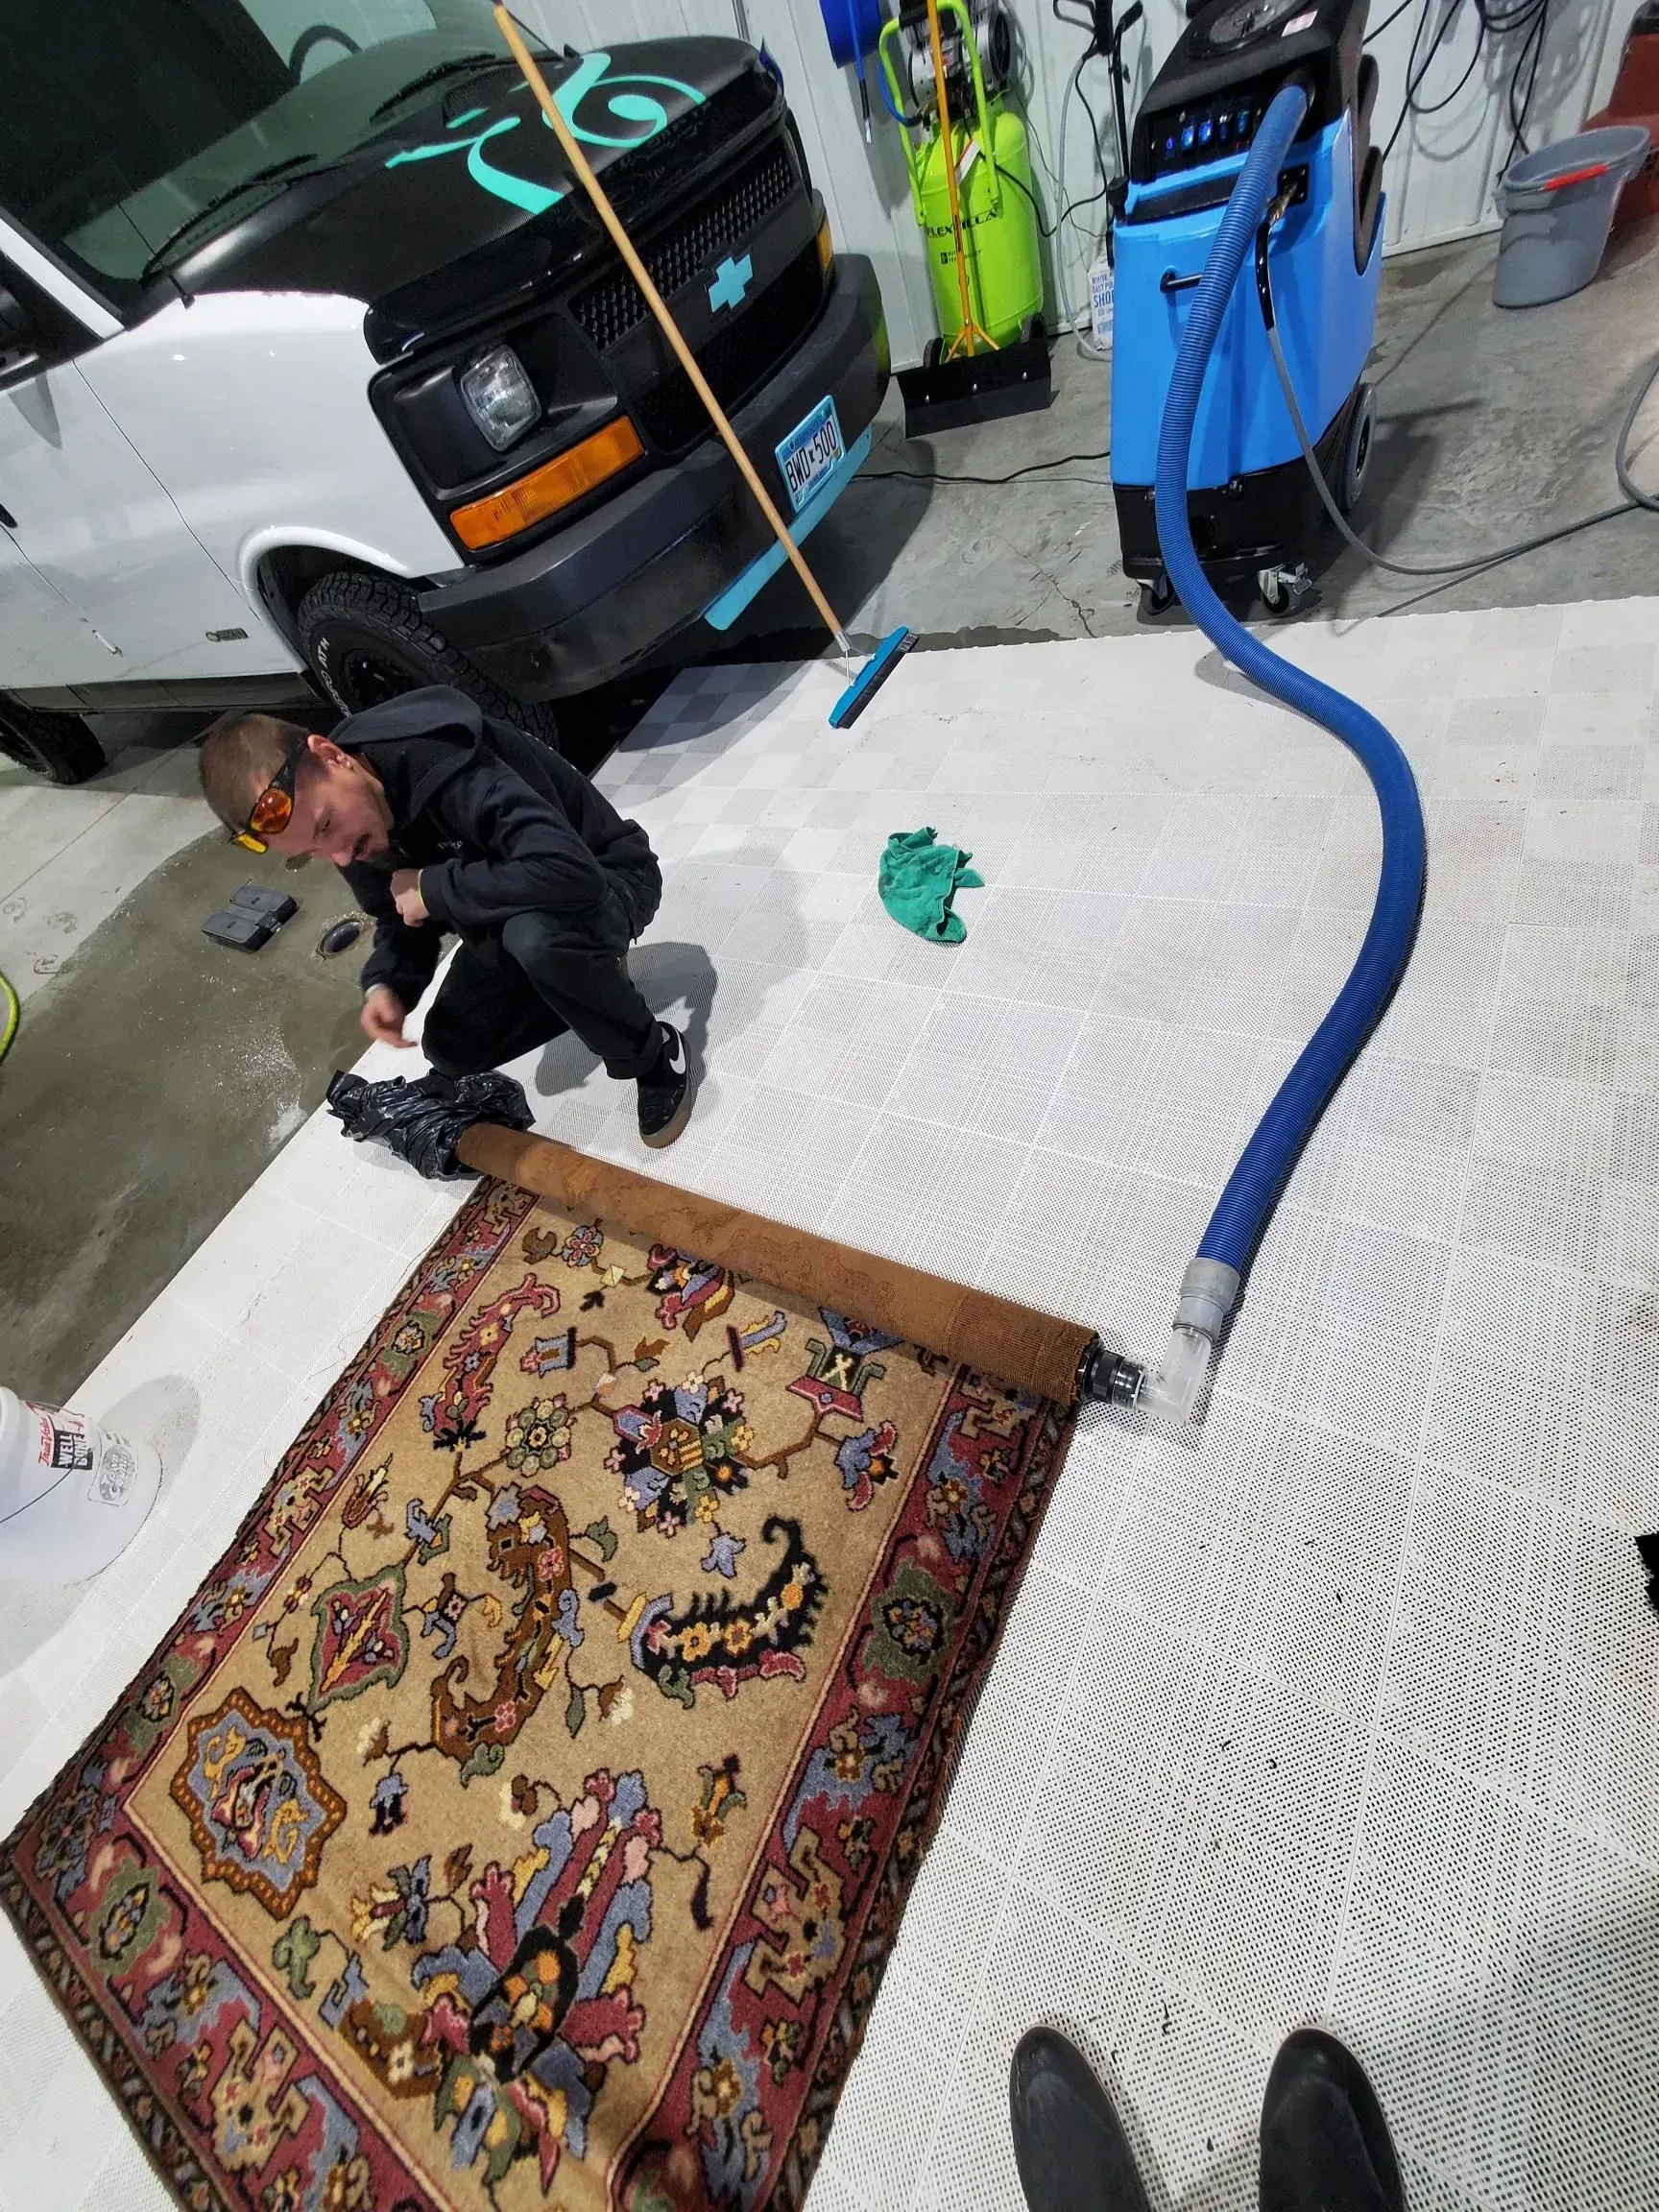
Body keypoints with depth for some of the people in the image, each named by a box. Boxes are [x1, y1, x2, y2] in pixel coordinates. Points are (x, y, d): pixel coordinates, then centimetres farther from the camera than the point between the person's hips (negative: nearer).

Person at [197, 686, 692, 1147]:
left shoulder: (441, 763, -34)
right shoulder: (351, 829, -9)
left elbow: (568, 873, -46)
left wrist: (433, 888, -32)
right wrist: (385, 984, -16)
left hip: (604, 879, -7)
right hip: (510, 916, 8)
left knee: (536, 934, -39)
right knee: (452, 1046, -1)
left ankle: (657, 1055, -13)